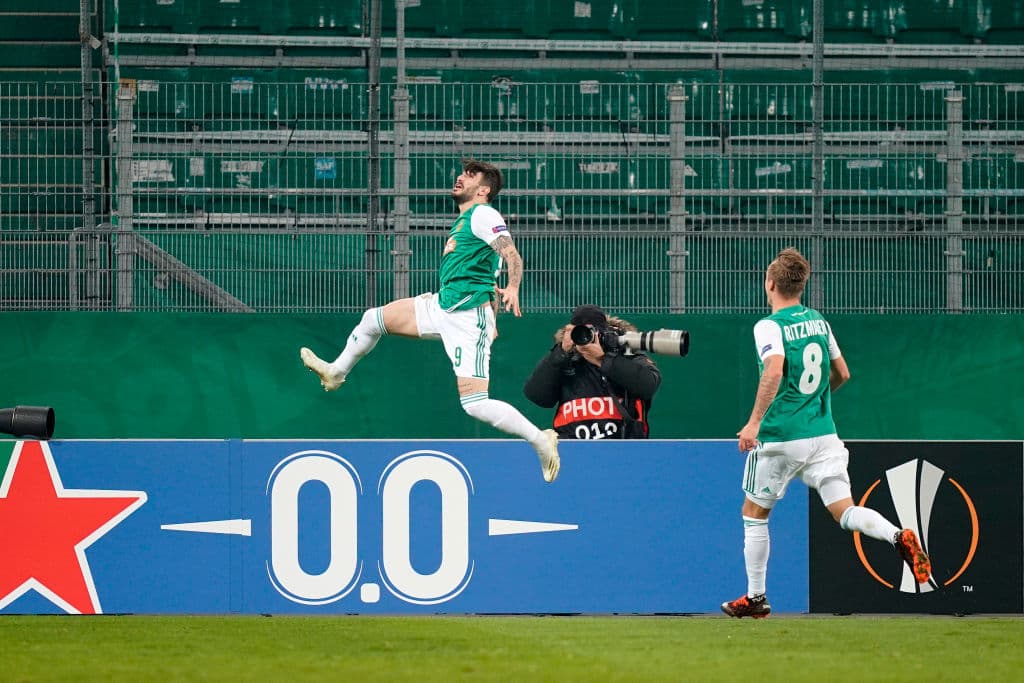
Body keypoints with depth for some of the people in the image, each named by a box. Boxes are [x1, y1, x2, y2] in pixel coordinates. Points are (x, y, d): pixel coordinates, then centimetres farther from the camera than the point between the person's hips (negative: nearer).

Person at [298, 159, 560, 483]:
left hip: (468, 316, -10)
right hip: (442, 305, 10)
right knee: (373, 319, 17)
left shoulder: (483, 214, -10)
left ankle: (540, 439, -5)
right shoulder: (464, 219, 19)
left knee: (474, 403, -16)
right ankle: (336, 373, 39)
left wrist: (512, 288, -41)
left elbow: (512, 255, -24)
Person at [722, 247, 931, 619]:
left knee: (754, 514, 13)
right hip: (823, 432, 5)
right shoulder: (818, 321, 10)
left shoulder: (769, 326, -10)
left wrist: (754, 421, -29)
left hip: (781, 437, -5)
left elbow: (774, 370, -28)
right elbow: (842, 373, 19)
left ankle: (755, 597, 18)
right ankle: (899, 537, -30)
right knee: (845, 511, -2)